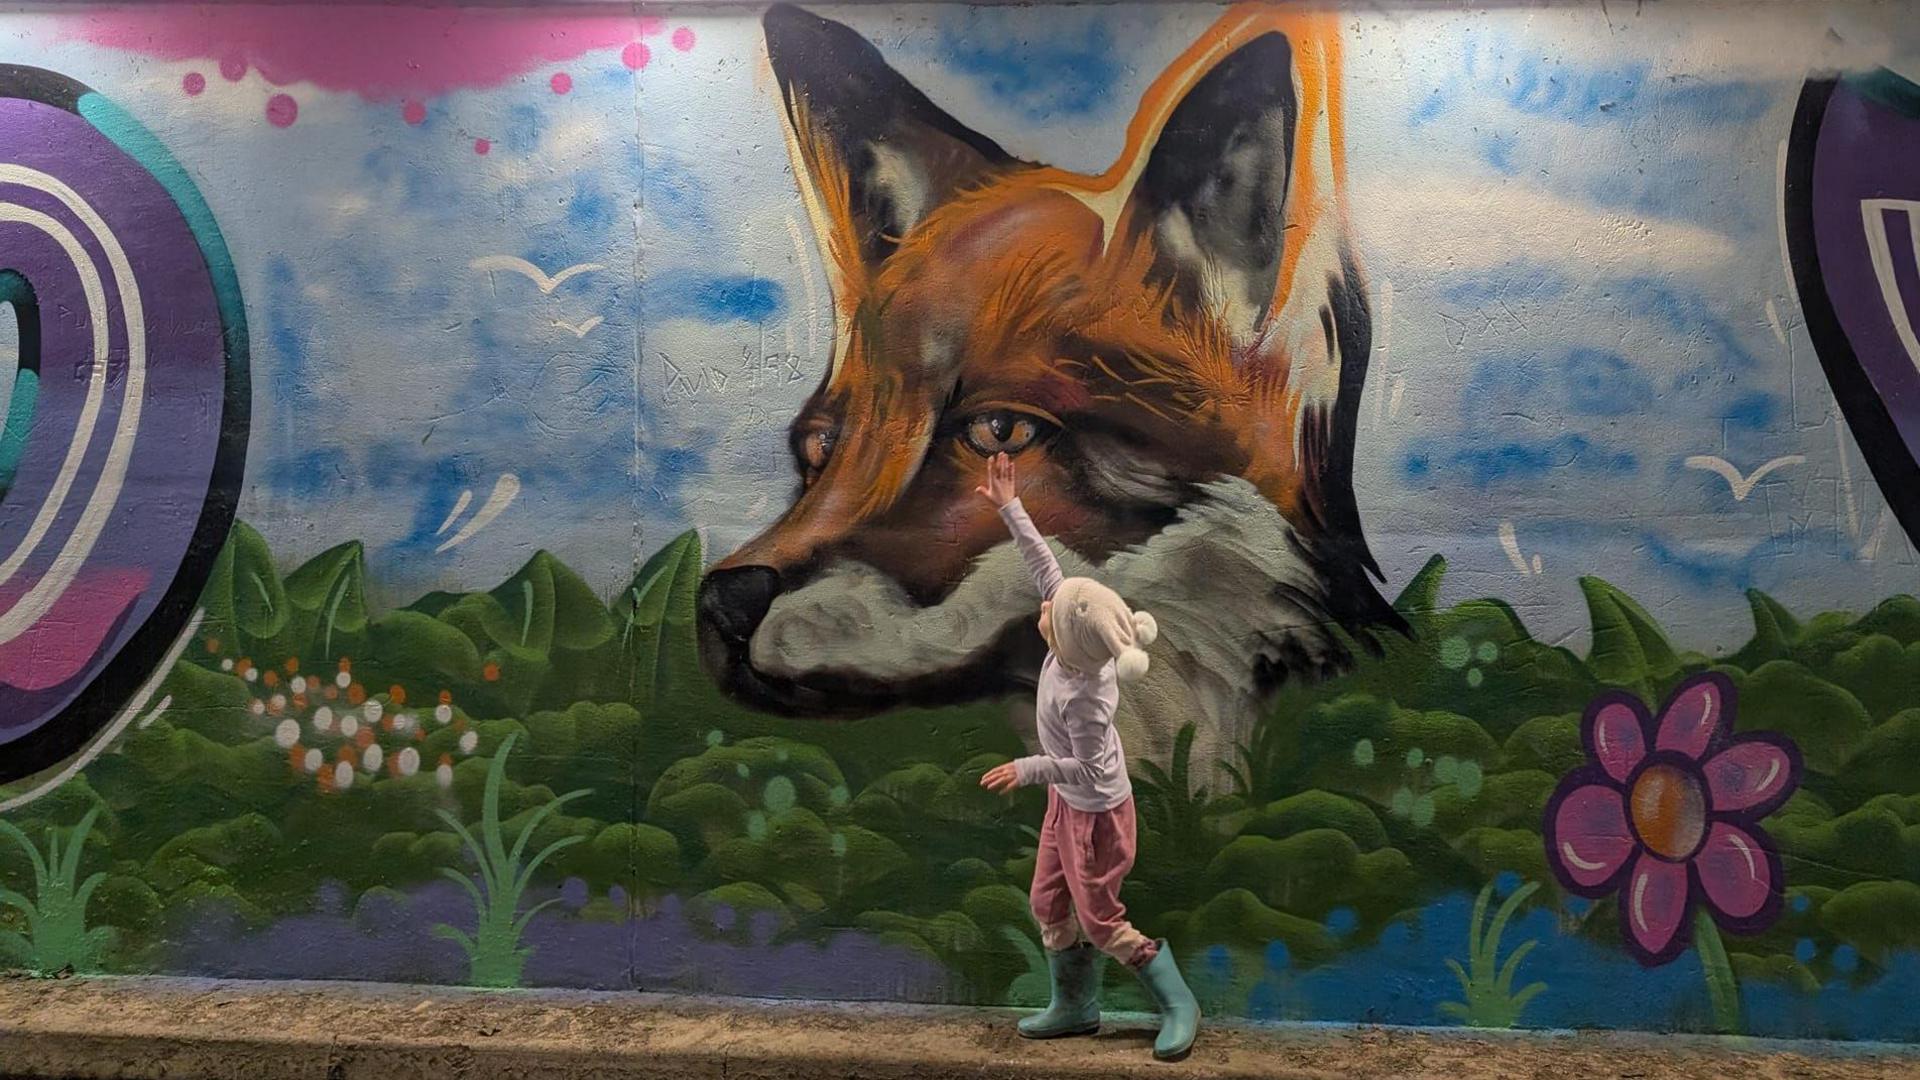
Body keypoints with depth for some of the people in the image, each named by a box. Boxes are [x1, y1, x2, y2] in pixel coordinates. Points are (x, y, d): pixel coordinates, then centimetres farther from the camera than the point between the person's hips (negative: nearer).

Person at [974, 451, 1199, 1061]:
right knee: (1048, 903, 17)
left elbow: (1090, 768, -25)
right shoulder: (1075, 636, -17)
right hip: (1068, 802, 8)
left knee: (1100, 920, 6)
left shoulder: (1083, 699, -36)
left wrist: (1026, 771, -19)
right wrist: (1009, 508, -9)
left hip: (1096, 811, -8)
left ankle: (1178, 1004, 23)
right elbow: (1044, 563, -10)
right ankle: (1076, 1007, 34)